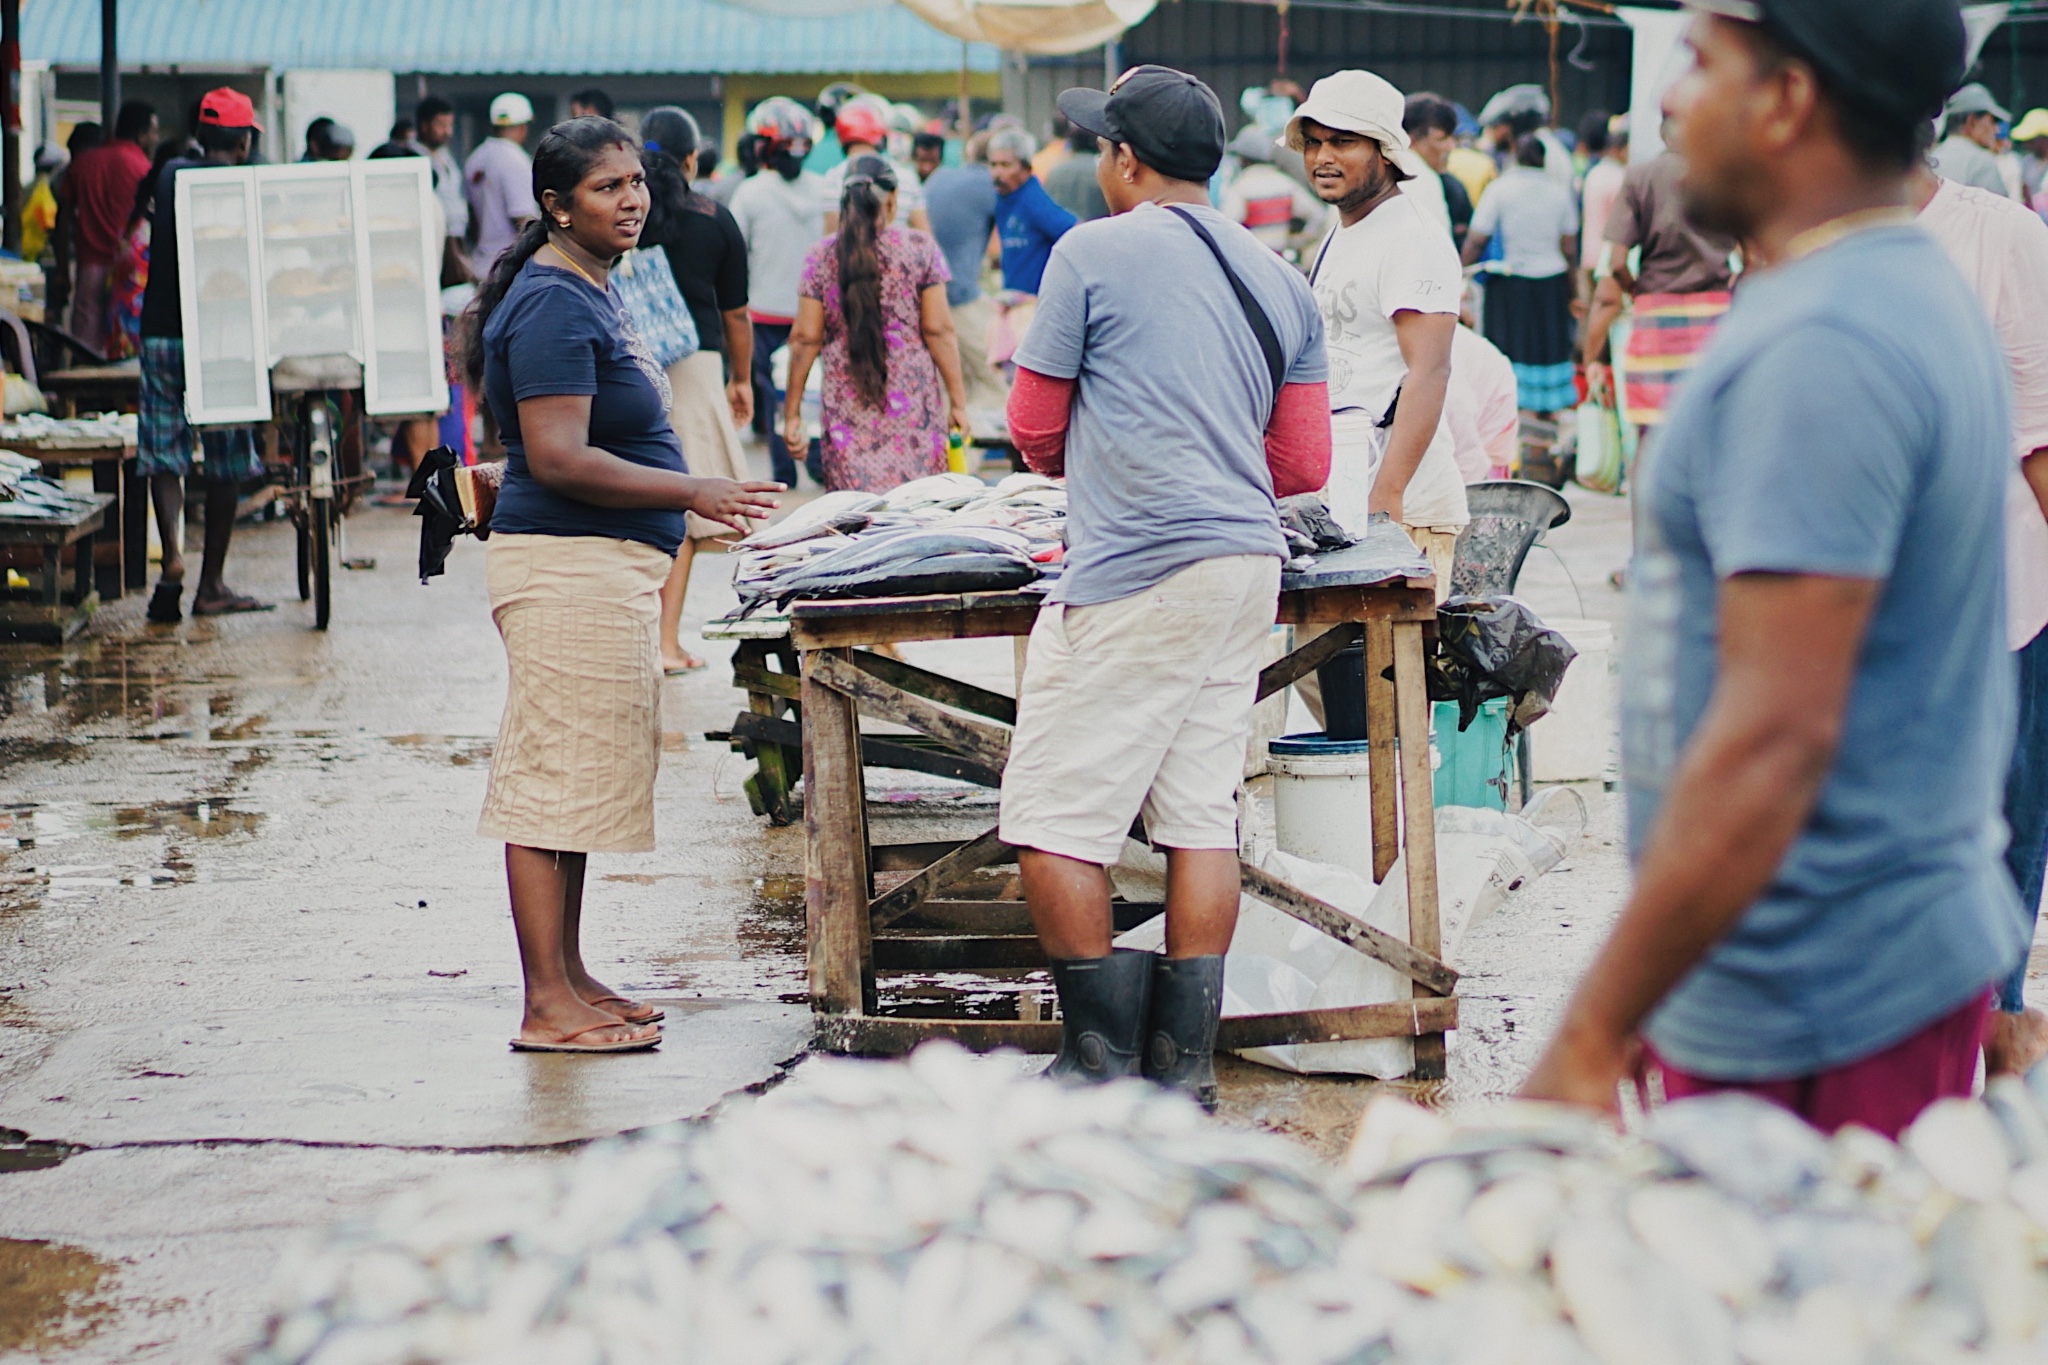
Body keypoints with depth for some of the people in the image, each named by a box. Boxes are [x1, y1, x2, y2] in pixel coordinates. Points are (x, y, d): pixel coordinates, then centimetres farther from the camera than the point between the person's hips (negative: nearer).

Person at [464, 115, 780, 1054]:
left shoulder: (590, 292, 16)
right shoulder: (554, 306, -17)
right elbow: (558, 458, -24)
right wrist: (694, 494, -25)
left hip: (607, 569, 11)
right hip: (566, 566, -11)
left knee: (578, 776, 15)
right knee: (557, 775, -8)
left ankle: (569, 978, 22)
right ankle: (547, 1007, -5)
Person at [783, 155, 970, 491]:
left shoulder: (821, 258, 2)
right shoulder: (920, 248, -1)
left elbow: (805, 339, 1)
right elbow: (938, 330, -3)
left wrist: (792, 412, 8)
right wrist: (958, 401, 3)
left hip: (847, 409, 1)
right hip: (913, 405, -1)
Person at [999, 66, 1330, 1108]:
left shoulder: (1094, 253, -3)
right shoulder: (1278, 280, 15)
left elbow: (1033, 426, 4)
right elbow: (1303, 464, 16)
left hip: (1132, 574, -7)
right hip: (1247, 560, 7)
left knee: (1052, 822, -1)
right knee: (1200, 814, 9)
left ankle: (1101, 1059, 0)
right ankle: (1183, 1061, 9)